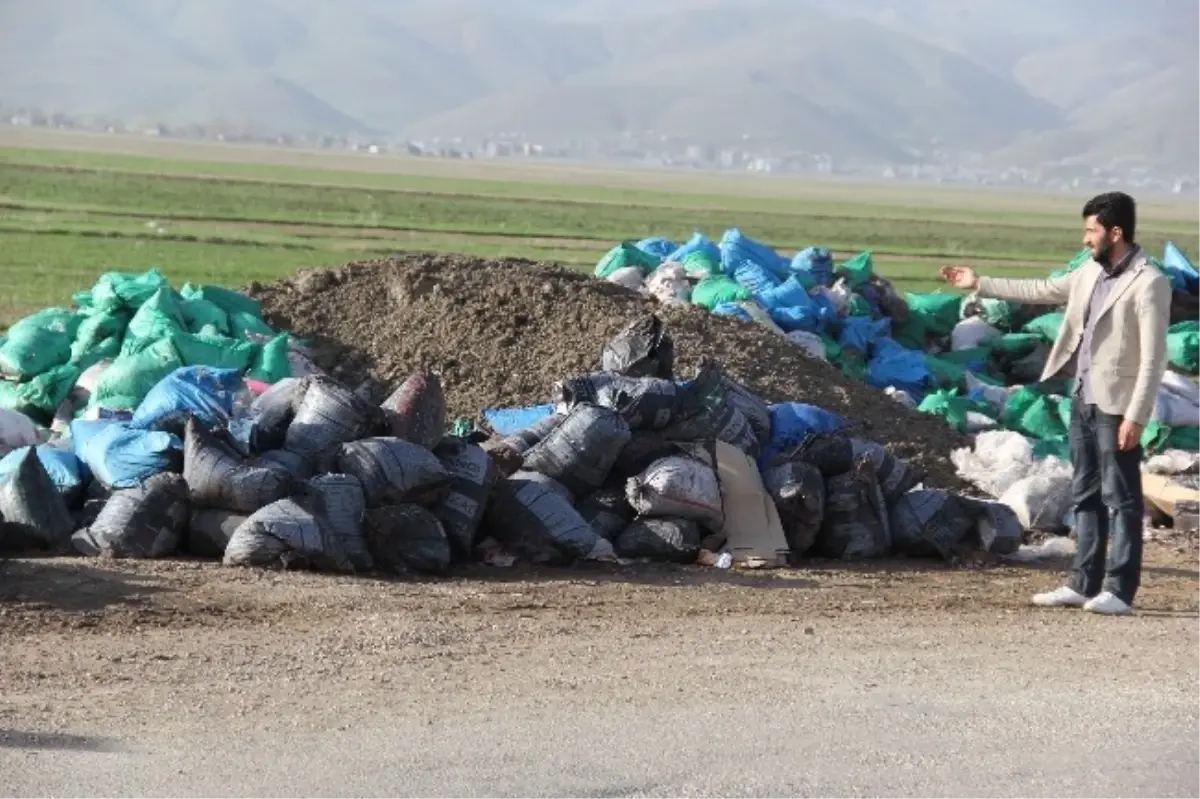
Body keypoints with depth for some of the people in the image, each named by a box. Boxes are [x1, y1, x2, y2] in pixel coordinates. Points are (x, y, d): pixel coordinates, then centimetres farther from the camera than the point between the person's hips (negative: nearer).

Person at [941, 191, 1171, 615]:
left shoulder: (1149, 284, -14)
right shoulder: (1091, 273, 10)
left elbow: (1153, 358, -17)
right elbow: (1041, 291, 24)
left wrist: (1136, 417, -20)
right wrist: (979, 284, 25)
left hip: (1115, 406, -8)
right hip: (1083, 400, 8)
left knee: (1120, 498, -3)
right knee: (1086, 495, 11)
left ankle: (1119, 591, 0)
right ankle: (1083, 584, 16)